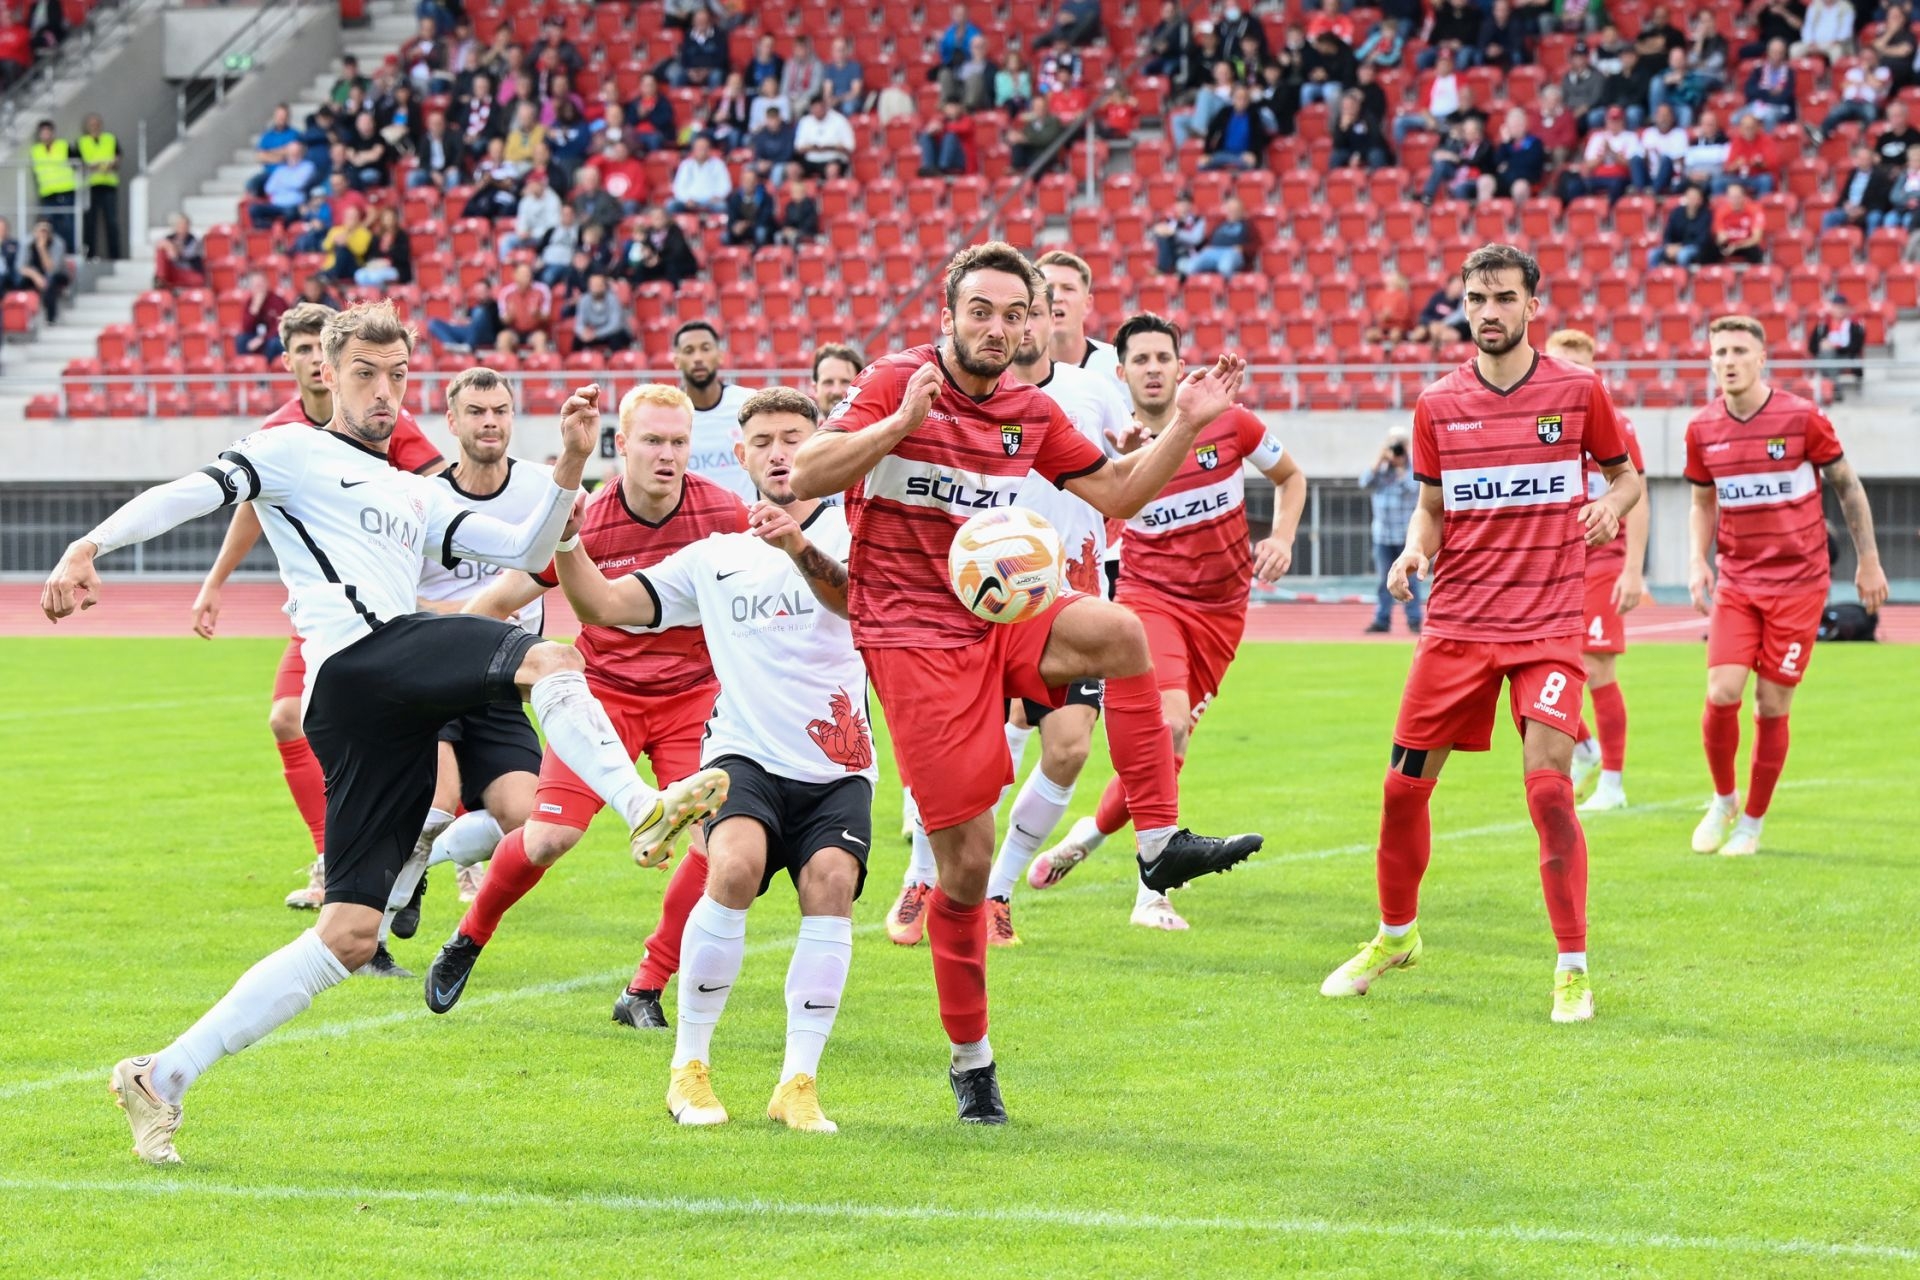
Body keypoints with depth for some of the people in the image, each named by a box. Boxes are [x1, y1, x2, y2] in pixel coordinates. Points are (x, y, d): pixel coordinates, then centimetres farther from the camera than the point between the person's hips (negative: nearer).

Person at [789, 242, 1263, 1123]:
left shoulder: (1031, 414, 9)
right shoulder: (896, 384, -6)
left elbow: (1115, 493, 18)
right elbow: (806, 476, -17)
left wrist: (1185, 426, 5)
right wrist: (900, 421, -30)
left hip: (999, 618, 4)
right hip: (913, 638, -4)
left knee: (1118, 631, -30)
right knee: (967, 861, -6)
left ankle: (1160, 843, -24)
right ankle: (971, 1058, 11)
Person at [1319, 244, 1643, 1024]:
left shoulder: (1577, 390, -1)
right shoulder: (1438, 404, 5)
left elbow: (1625, 474, 11)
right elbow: (1431, 509, 13)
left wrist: (1611, 507, -11)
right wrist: (1413, 551, -8)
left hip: (1547, 625, -3)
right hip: (1456, 625, 3)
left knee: (1550, 787, -15)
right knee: (1404, 786, 5)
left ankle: (1573, 967, -4)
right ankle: (1396, 935, 28)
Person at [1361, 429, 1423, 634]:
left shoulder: (1414, 469, -1)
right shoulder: (1380, 469, 10)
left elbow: (1412, 487, -17)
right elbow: (1365, 483, -5)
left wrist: (1400, 466, -14)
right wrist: (1379, 461, -8)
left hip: (1408, 534, -4)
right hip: (1383, 535, 4)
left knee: (1410, 580, -4)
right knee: (1385, 579, 6)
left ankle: (1414, 621, -1)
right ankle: (1382, 620, 9)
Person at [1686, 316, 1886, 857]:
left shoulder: (1802, 417, -9)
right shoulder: (1703, 430, 0)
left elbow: (1848, 487, 2)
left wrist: (1868, 561, 2)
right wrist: (1697, 562, -2)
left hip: (1798, 582, -2)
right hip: (1735, 583, 2)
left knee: (1772, 706, -2)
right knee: (1722, 693, -12)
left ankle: (1752, 823, 13)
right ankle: (1723, 801, 13)